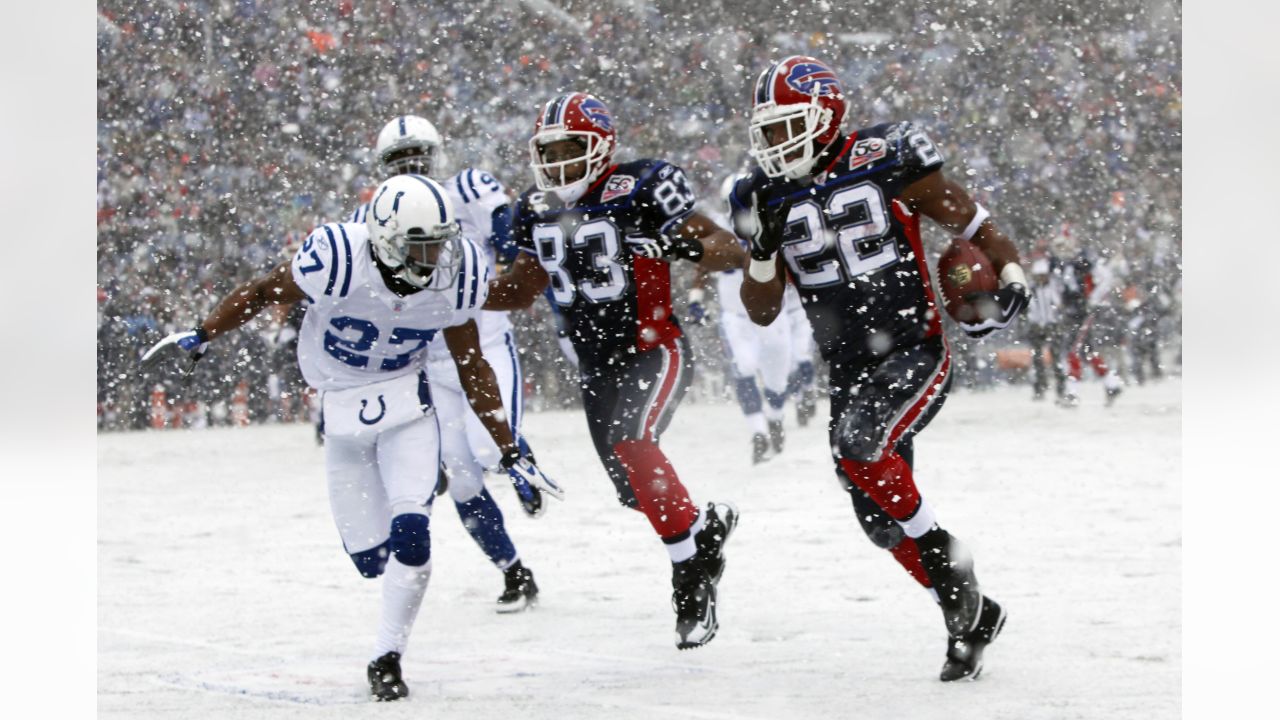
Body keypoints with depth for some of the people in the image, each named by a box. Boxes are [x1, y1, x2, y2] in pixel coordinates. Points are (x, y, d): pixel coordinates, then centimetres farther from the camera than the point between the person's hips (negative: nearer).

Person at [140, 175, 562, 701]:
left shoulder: (455, 277, -16)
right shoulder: (339, 260, -28)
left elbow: (472, 367, -2)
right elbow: (264, 293, -9)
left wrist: (510, 451, 0)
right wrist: (201, 336, -4)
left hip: (407, 405, 1)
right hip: (342, 414, -1)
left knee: (409, 532, -18)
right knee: (369, 555, 0)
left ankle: (387, 658, -5)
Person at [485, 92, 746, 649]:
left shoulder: (642, 190, -15)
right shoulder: (536, 212, 5)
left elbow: (730, 252, -14)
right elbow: (523, 288, 19)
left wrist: (688, 247, -37)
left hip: (655, 350, -7)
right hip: (596, 366, 7)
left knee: (630, 441, -32)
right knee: (637, 493, 10)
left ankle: (691, 574, -25)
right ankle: (709, 525, 40)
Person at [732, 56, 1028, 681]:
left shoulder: (883, 163, -8)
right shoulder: (768, 199, 5)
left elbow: (968, 220, -1)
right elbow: (761, 311, 5)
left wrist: (1008, 278, -15)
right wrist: (765, 247, -12)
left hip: (916, 353, -6)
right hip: (849, 370, 6)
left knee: (859, 446, -31)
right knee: (883, 524, 2)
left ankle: (947, 562, -14)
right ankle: (971, 615, 20)